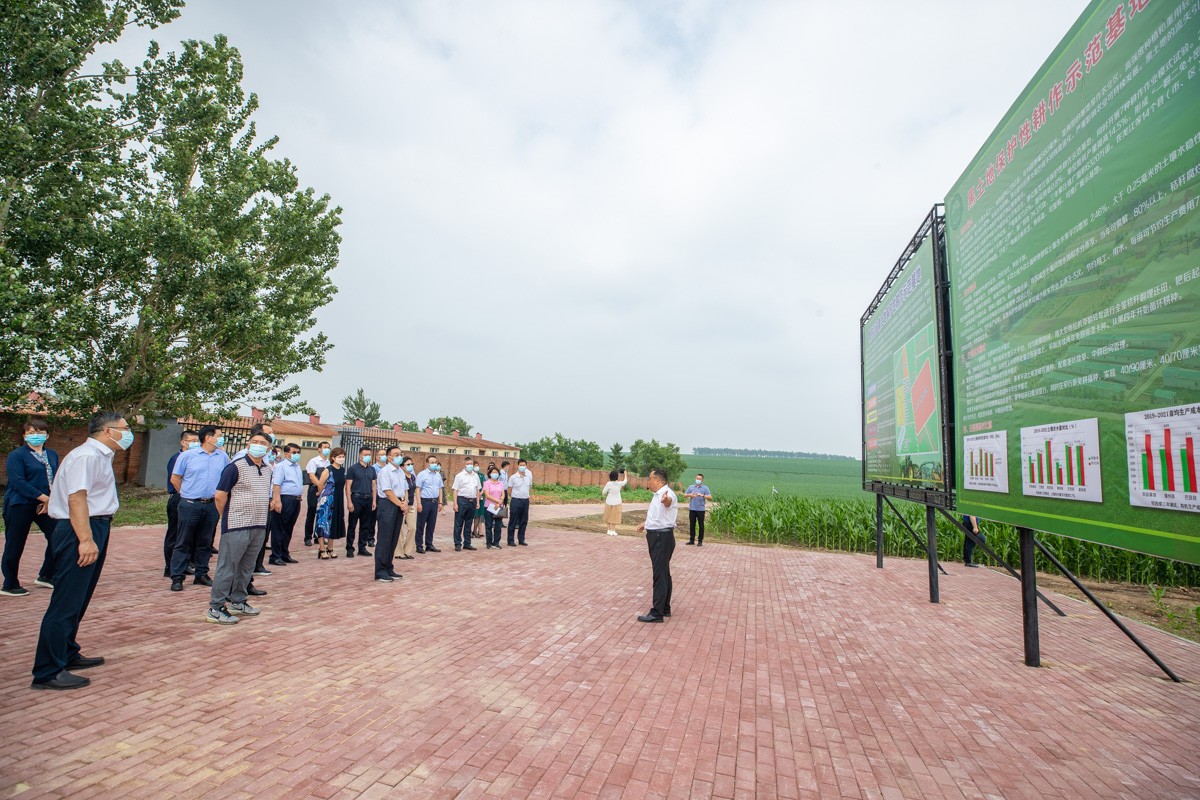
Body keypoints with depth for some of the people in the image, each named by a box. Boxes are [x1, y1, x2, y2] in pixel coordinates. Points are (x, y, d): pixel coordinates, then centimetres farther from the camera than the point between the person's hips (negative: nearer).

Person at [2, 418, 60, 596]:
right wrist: (44, 497, -20)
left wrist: (51, 500, -7)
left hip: (45, 505, 6)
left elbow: (56, 479, 9)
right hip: (20, 506, -5)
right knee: (15, 546, 3)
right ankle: (9, 586, 18)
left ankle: (46, 576, 22)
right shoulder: (16, 455, -7)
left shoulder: (52, 455, 10)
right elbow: (18, 482, -16)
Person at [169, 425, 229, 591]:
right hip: (190, 505, -3)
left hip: (212, 505, 3)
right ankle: (177, 578, 8)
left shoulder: (223, 457, 6)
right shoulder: (187, 455, -2)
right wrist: (187, 495, 6)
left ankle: (201, 574, 21)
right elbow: (175, 478, 4)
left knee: (205, 542, 11)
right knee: (183, 542, 2)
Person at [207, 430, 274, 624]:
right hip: (236, 527, -7)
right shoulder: (235, 467, -10)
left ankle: (238, 602, 28)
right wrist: (228, 517, 0)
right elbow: (219, 496, -10)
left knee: (246, 568, 16)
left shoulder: (268, 470, 11)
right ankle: (215, 608, 8)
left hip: (259, 527, 7)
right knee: (227, 568, -1)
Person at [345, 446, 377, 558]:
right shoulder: (352, 468, -3)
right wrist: (349, 502, -13)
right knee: (352, 525, 0)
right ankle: (349, 548, 7)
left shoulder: (371, 470, 11)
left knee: (365, 525, 9)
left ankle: (362, 547, 18)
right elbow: (348, 486, -6)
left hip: (368, 499, 5)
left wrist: (374, 500, 7)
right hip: (356, 498, -5)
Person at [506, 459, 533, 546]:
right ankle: (511, 540, 8)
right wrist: (515, 497, 6)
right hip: (516, 501, -4)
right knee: (513, 522, 1)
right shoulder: (513, 477, -8)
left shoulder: (529, 476, 4)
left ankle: (521, 540, 21)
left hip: (526, 500, 4)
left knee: (524, 521, 10)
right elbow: (509, 491, -1)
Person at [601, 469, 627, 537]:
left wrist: (605, 494, 14)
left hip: (609, 502, 0)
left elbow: (603, 492, -9)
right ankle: (613, 530, 4)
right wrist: (625, 474, 26)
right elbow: (625, 481, 11)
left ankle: (609, 530, 15)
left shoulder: (609, 484, -16)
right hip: (617, 503, 0)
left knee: (608, 516, 14)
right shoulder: (619, 483, -10)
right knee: (615, 517, 8)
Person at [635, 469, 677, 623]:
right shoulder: (658, 495, 15)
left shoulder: (667, 493, -18)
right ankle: (665, 608, 28)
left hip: (662, 538, -11)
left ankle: (657, 613, -2)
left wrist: (666, 500, -68)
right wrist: (646, 523, 47)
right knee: (663, 573, 17)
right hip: (657, 536, 11)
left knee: (660, 574, -7)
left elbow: (669, 500, -45)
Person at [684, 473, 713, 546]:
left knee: (701, 525, 2)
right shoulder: (691, 487, 11)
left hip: (701, 510, -3)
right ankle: (692, 540, 17)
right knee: (692, 525, 8)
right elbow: (685, 495, 11)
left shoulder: (705, 488, 2)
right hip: (692, 509, 3)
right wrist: (690, 495, -8)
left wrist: (702, 495, -20)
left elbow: (710, 497, -6)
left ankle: (700, 541, 9)